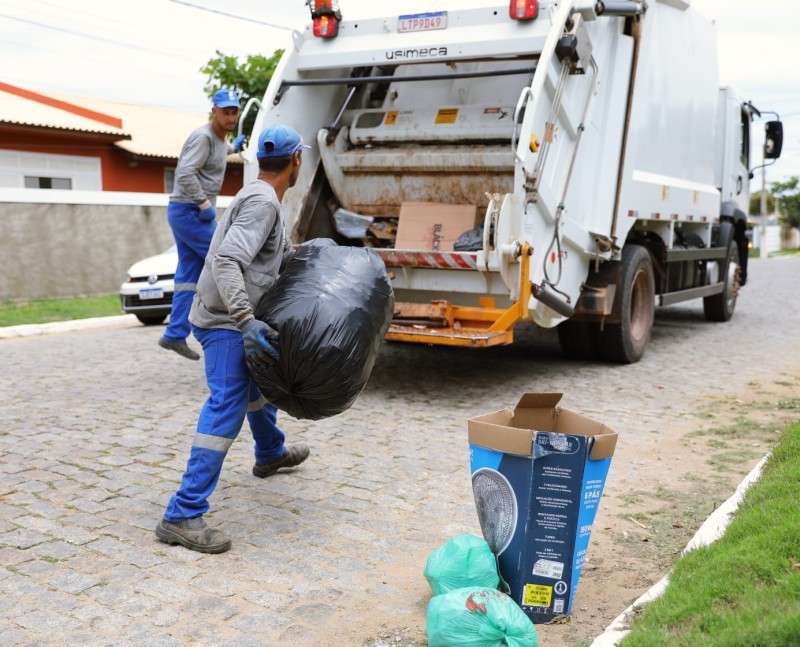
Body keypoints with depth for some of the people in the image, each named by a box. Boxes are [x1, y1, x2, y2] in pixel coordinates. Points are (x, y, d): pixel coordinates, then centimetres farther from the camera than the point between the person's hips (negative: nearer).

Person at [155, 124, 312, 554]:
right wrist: (246, 320, -38)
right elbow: (226, 262, -30)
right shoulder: (263, 202, -18)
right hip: (225, 320, -11)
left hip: (234, 317, 11)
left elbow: (283, 254, 27)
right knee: (226, 409, -15)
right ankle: (182, 516, -16)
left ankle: (270, 453, 52)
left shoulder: (261, 199, 14)